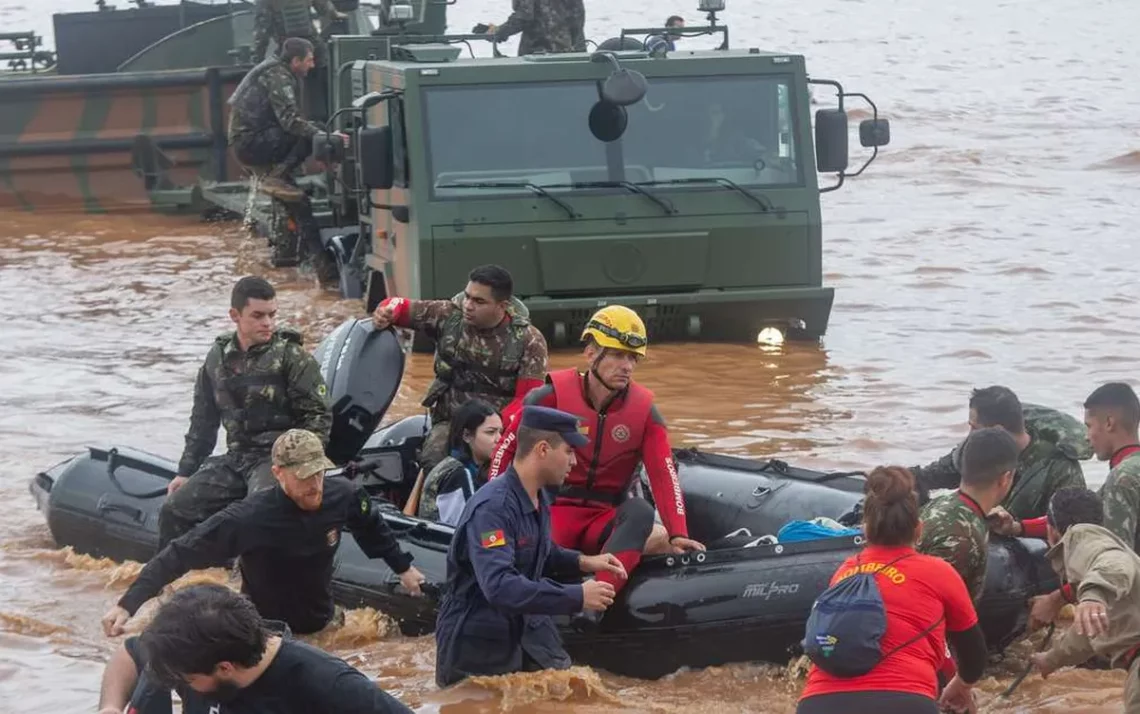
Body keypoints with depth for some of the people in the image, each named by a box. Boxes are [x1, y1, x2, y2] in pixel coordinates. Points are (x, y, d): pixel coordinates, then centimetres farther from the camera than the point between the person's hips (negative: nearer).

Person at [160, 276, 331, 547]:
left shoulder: (291, 356, -4)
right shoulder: (219, 357, 12)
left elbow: (318, 416, -6)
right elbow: (203, 421, 21)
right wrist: (185, 471, 18)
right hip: (236, 457, 6)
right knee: (175, 511, -4)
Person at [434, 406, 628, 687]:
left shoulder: (538, 497, 2)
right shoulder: (492, 508, -28)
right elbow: (499, 587, -38)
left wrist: (582, 562, 3)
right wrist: (577, 597, -34)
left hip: (527, 630, 9)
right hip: (479, 645, -9)